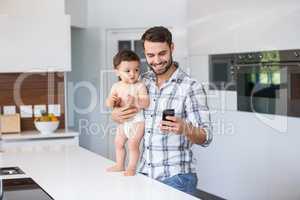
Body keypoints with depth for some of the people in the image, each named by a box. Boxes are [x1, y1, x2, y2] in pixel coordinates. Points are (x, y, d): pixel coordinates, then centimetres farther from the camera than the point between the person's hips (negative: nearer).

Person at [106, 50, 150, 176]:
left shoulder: (140, 86, -14)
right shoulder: (116, 86, 1)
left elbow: (146, 103, -20)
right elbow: (109, 104, 3)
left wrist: (135, 101, -37)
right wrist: (111, 101, -20)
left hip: (137, 120, -6)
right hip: (123, 121, 6)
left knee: (133, 144, -11)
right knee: (118, 143, 17)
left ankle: (132, 167, 3)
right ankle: (120, 165, 33)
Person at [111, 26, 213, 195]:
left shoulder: (191, 87, -13)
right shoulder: (143, 82, 3)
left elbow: (206, 137, -15)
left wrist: (185, 129, -36)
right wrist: (116, 115, -6)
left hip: (176, 176, -5)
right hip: (144, 173, 5)